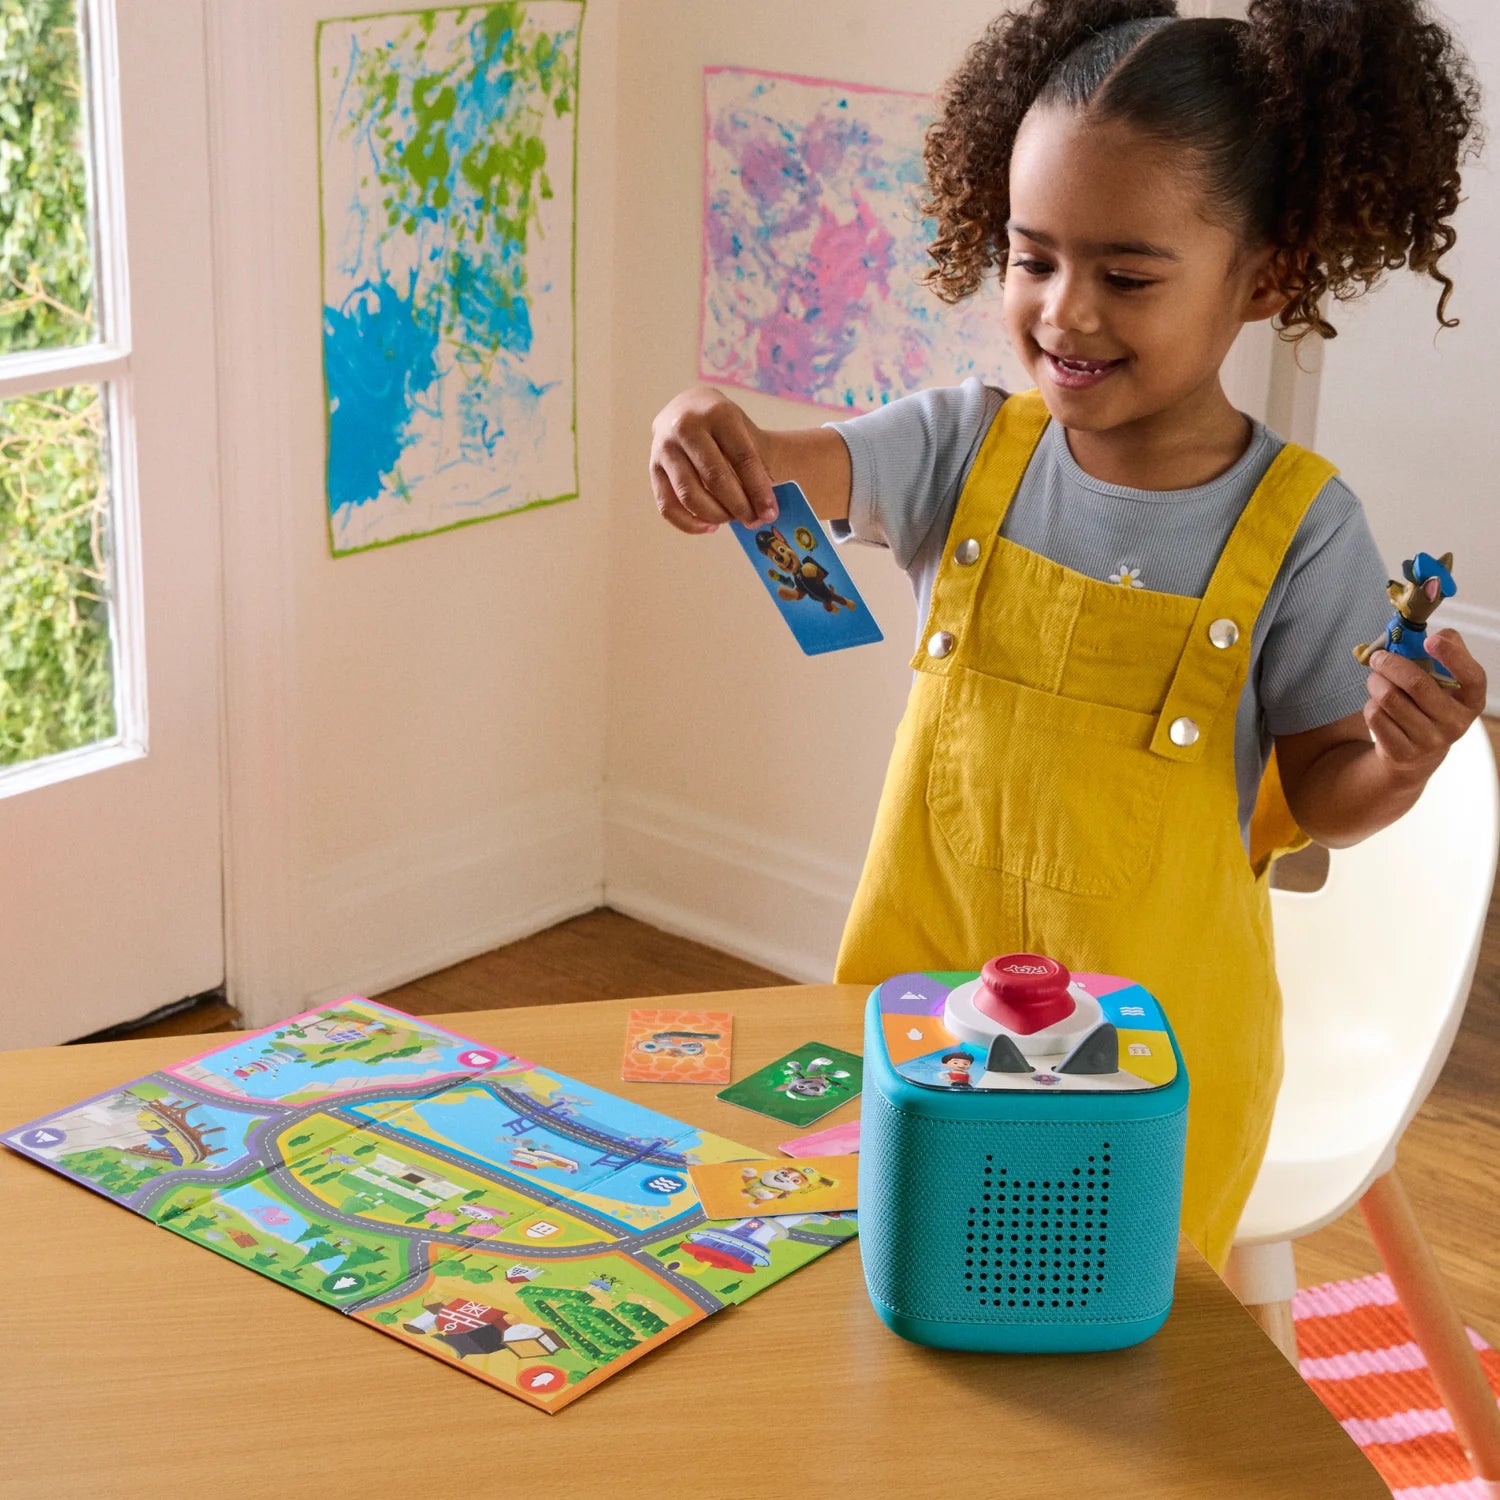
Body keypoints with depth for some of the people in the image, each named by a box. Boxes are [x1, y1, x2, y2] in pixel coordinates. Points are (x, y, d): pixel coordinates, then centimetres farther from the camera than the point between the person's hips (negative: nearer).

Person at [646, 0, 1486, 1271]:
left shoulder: (1298, 526, -12)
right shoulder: (969, 447, -5)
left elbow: (1317, 800, -4)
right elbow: (785, 478, -18)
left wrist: (1396, 761, -25)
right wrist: (711, 448, -40)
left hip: (1156, 1036, -2)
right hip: (919, 991, 3)